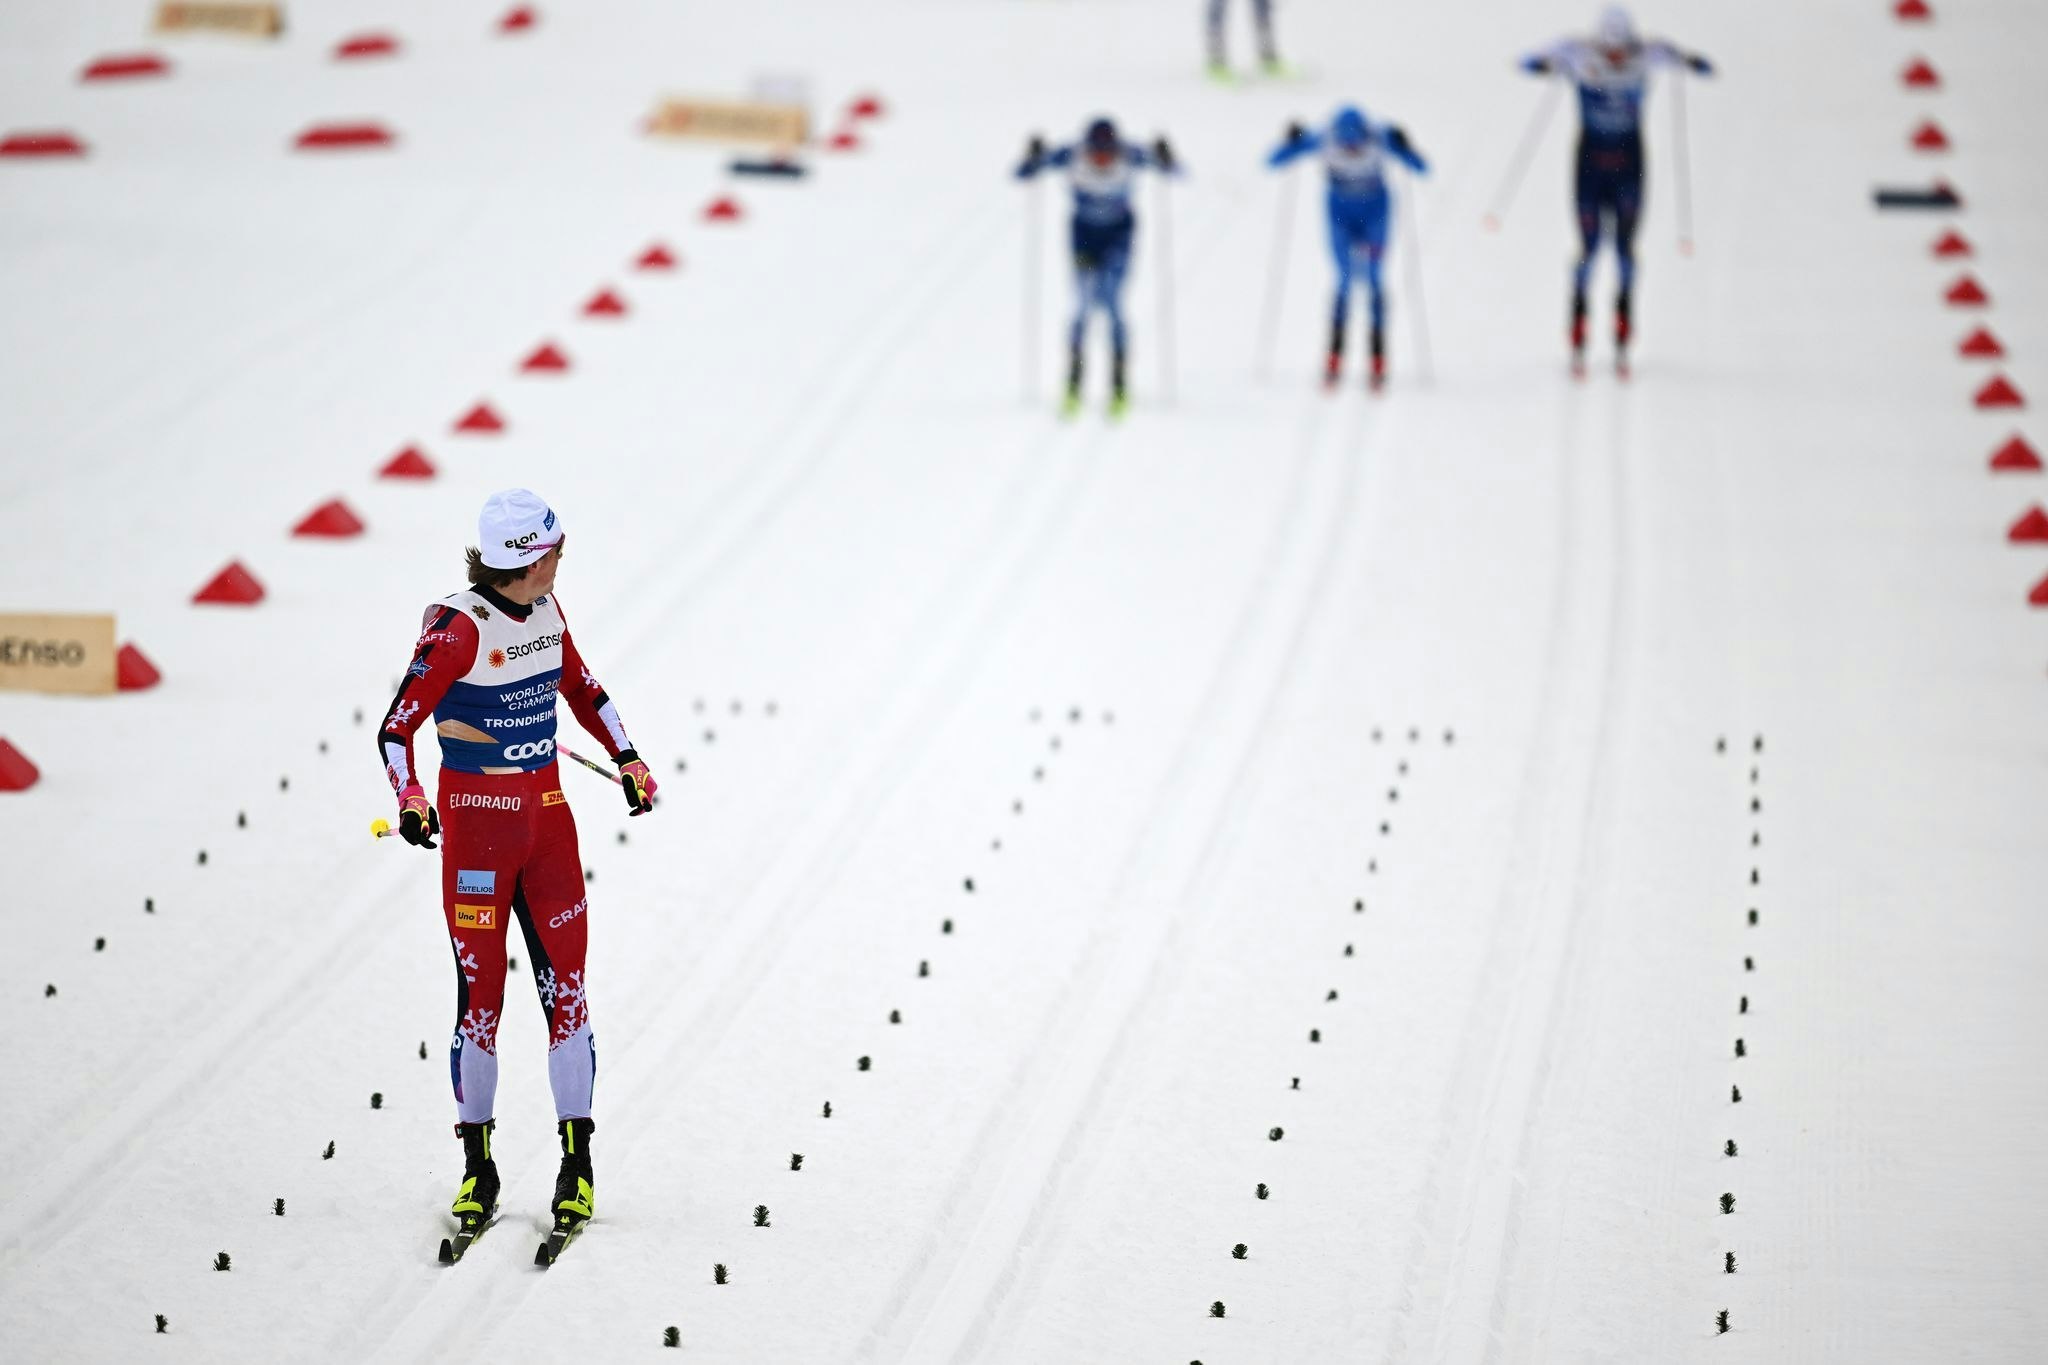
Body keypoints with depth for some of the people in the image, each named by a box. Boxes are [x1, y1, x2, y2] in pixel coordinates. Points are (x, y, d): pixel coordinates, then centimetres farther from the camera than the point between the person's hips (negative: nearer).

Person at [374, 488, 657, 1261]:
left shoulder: (546, 612, 3)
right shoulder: (457, 627, -16)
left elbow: (583, 690, 21)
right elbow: (396, 729, -17)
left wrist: (628, 760, 12)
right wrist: (410, 800, -33)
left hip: (547, 818, 5)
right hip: (475, 826, -5)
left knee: (566, 987, 2)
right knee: (481, 994, 0)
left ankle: (577, 1167, 8)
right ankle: (477, 1171, 12)